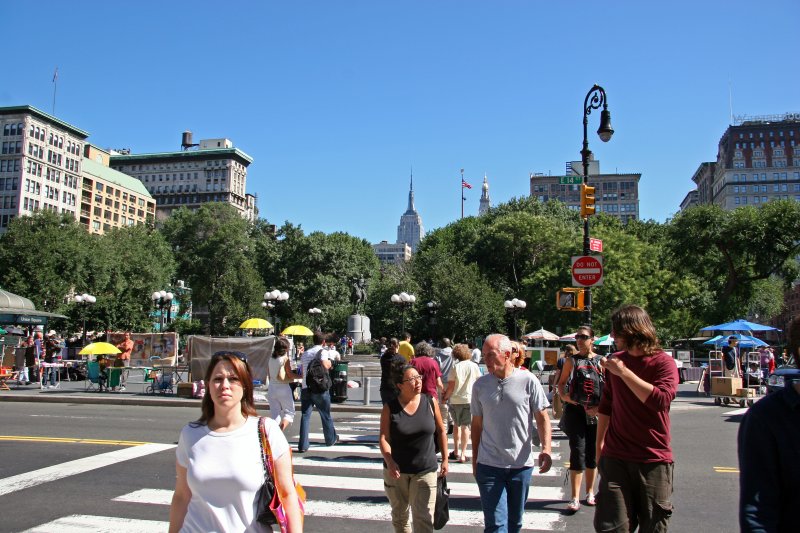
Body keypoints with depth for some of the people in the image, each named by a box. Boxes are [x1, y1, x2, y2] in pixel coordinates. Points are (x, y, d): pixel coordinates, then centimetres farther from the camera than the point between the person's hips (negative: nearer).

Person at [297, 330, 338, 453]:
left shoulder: (305, 353, 14)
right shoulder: (322, 351, -5)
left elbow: (302, 372, 18)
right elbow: (324, 365, -23)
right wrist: (329, 364, -2)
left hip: (305, 388, 4)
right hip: (319, 388, -4)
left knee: (305, 416, 2)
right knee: (326, 415, 13)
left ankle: (303, 445, -4)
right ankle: (331, 439, 29)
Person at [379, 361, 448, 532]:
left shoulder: (430, 402, -4)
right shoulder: (390, 408, -8)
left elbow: (441, 431, 5)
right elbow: (384, 438, -11)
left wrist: (445, 460, 5)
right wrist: (390, 462, -26)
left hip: (425, 470, 0)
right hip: (396, 470, 0)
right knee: (399, 516, 17)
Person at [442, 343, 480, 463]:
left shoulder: (455, 367, -5)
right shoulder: (473, 366, -3)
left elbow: (451, 386, -7)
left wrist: (445, 397, 7)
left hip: (455, 400, 1)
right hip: (469, 399, 0)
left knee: (456, 424, 18)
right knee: (465, 426, 4)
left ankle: (456, 451, 22)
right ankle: (462, 454, 1)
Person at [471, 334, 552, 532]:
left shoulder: (528, 381, -5)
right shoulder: (480, 385, 1)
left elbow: (542, 418, -1)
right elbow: (477, 425, 9)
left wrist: (546, 448, -16)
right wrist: (474, 460, 12)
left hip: (521, 464, 0)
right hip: (489, 466, 0)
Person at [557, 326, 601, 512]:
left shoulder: (601, 361, 4)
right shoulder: (571, 360, 4)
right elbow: (561, 383, 8)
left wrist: (599, 406, -12)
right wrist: (564, 396, -12)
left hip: (595, 412, 2)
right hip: (575, 410, -1)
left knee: (593, 453, 11)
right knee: (578, 452, -6)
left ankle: (590, 491, 28)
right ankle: (575, 498, -3)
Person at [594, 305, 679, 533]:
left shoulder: (664, 362, -6)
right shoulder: (615, 361, 9)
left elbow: (661, 399, -25)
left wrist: (623, 372, -23)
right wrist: (600, 443, 17)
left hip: (654, 460, -3)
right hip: (615, 457, 3)